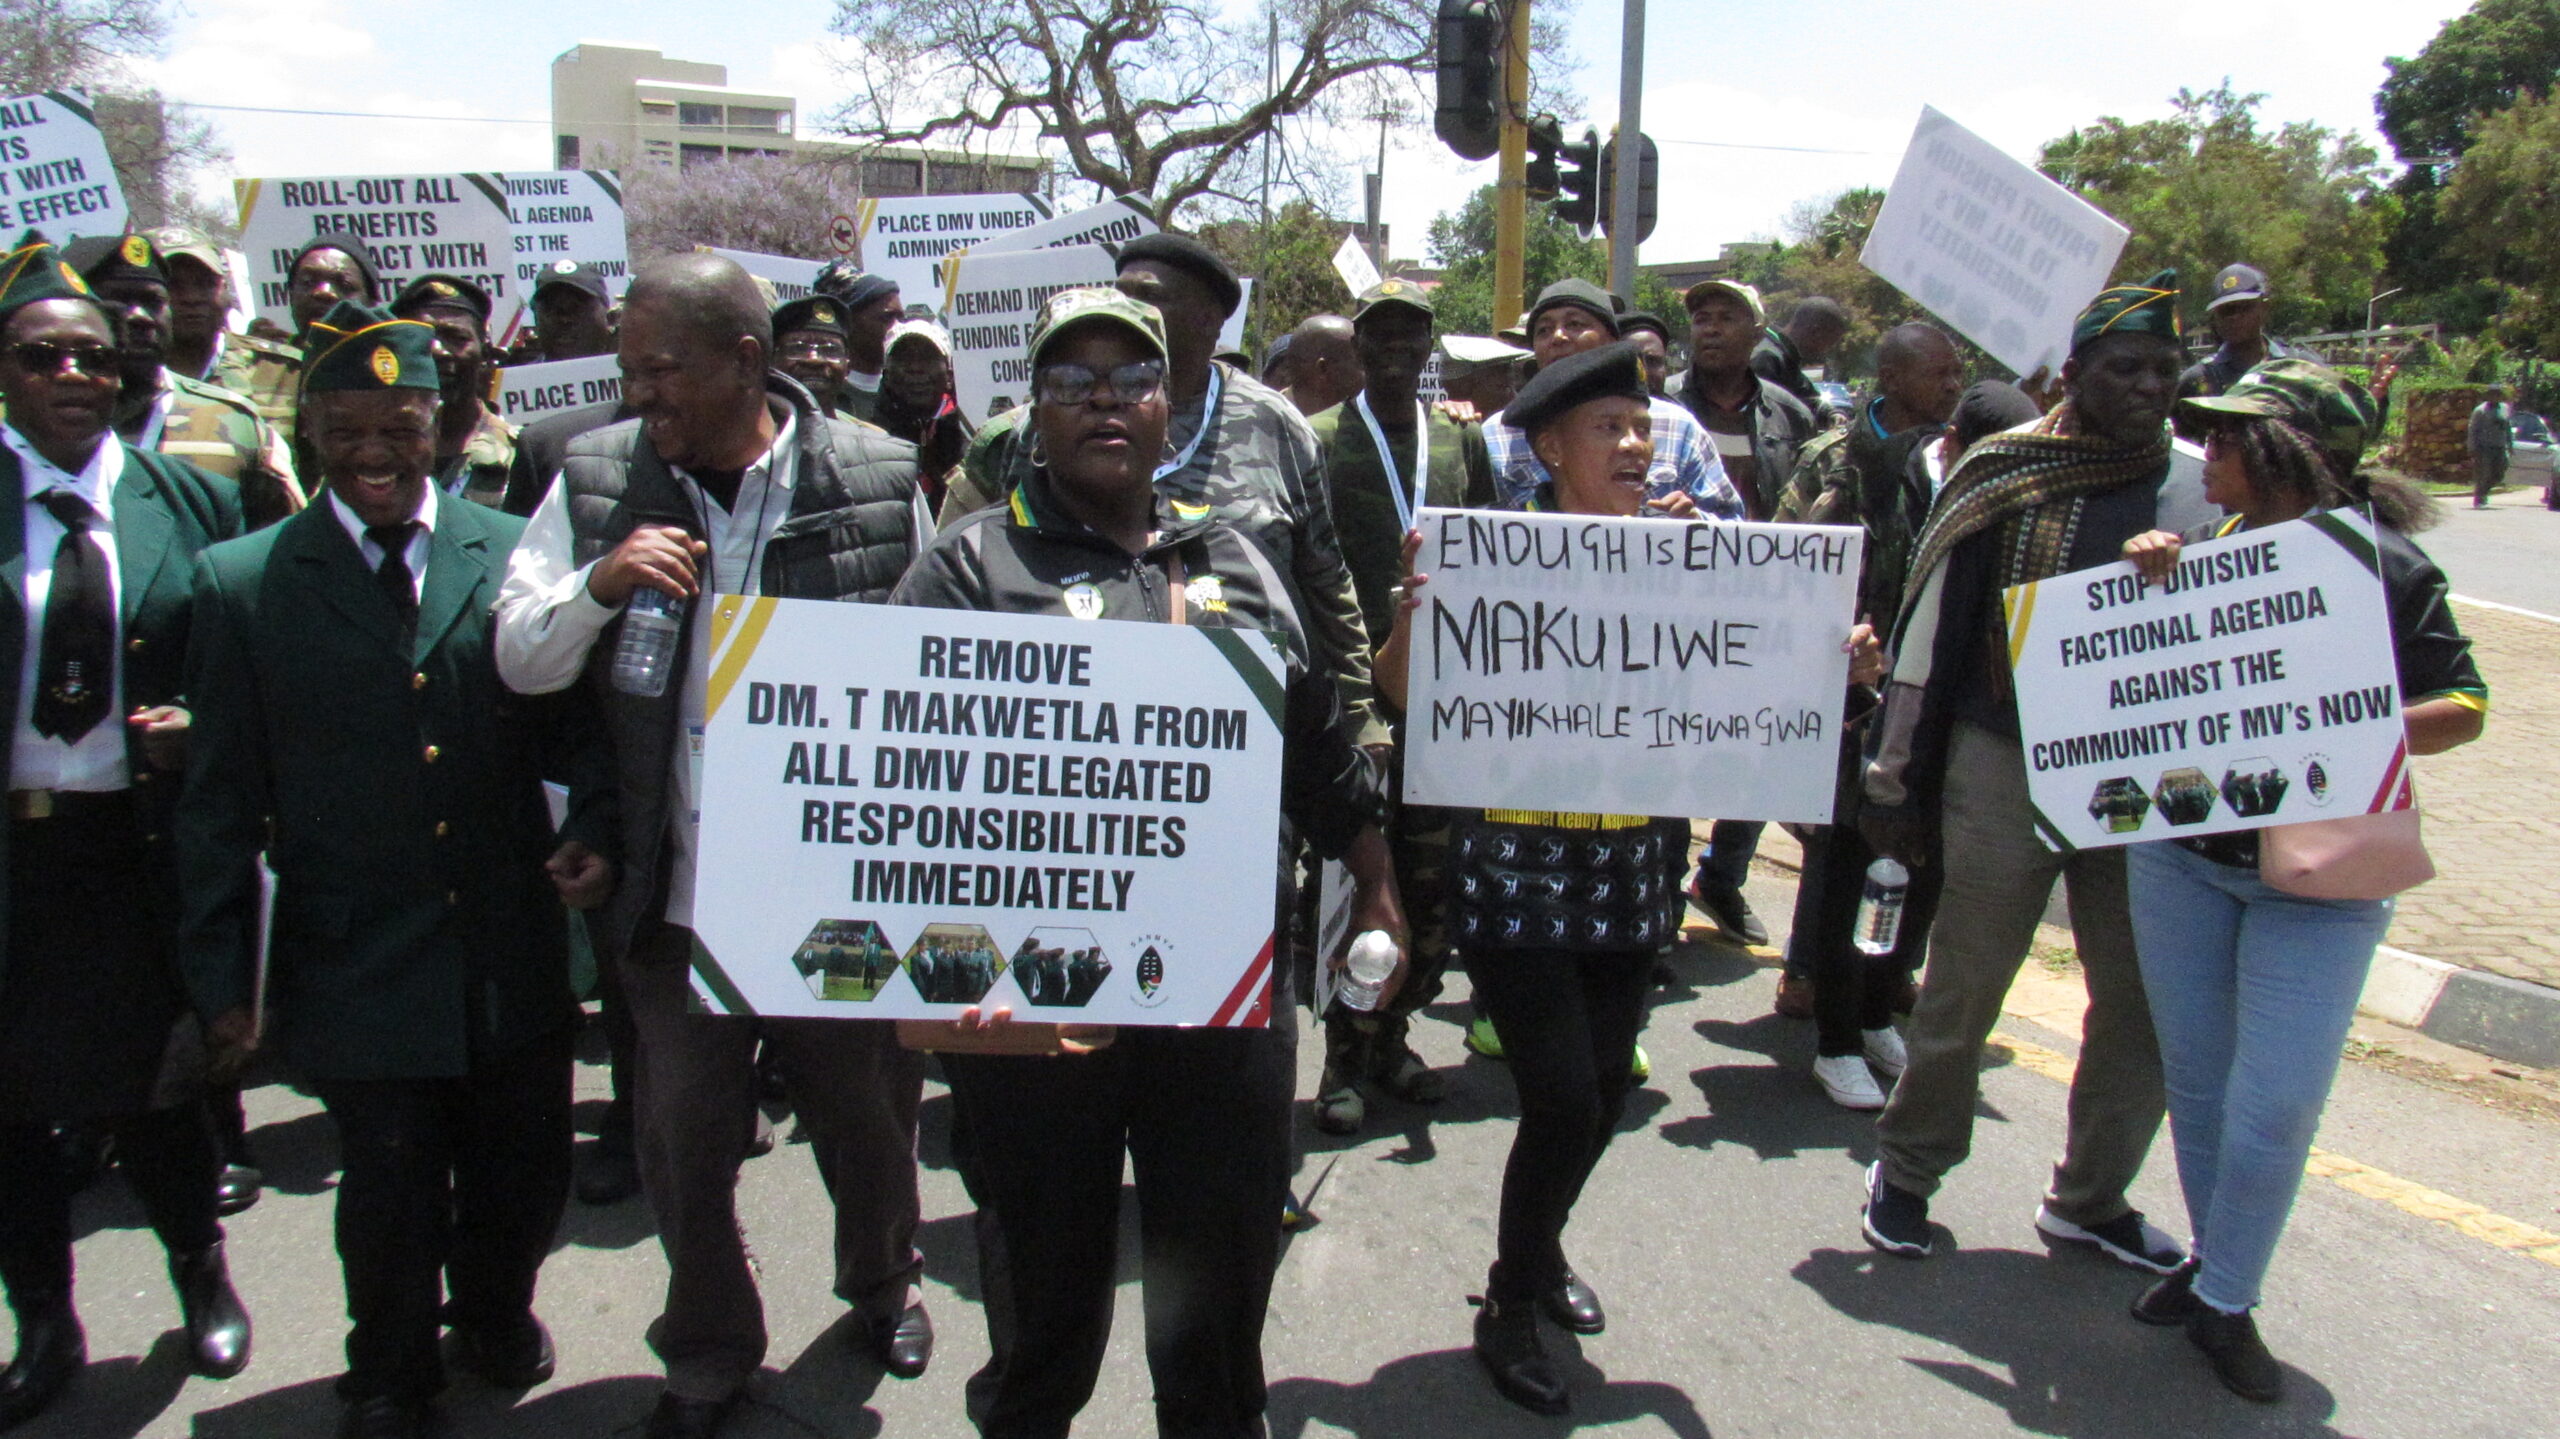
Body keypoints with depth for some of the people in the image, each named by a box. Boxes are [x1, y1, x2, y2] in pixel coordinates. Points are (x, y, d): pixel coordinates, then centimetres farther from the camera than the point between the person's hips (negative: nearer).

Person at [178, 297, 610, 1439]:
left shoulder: (518, 556, 0)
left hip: (514, 959, 2)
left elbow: (574, 725, 6)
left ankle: (495, 1320, 48)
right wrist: (222, 979, -1)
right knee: (388, 1200, 13)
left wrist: (592, 830, -13)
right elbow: (221, 802, -1)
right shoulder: (241, 584, -3)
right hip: (356, 970, -1)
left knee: (523, 1182, 16)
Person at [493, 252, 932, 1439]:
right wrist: (600, 583, -20)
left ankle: (882, 1285, 50)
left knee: (868, 1118, 19)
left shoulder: (877, 480, -8)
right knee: (683, 1145, 16)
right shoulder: (597, 481, -3)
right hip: (673, 895, 2)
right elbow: (519, 660, -1)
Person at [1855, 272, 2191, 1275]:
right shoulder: (2003, 480, -3)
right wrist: (1896, 781, 0)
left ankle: (2090, 1199, 28)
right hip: (2004, 767, -2)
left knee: (2143, 1002, 8)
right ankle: (1906, 1170, 28)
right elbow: (1930, 630, 0)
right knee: (1963, 987, 6)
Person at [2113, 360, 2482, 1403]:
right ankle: (2211, 1259, 32)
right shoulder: (2205, 547, 2)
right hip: (2180, 850, 4)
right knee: (2195, 1078, 13)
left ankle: (2226, 1301, 15)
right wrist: (2147, 588, -13)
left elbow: (2463, 709, -5)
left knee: (2275, 1102, -4)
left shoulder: (2383, 564, -9)